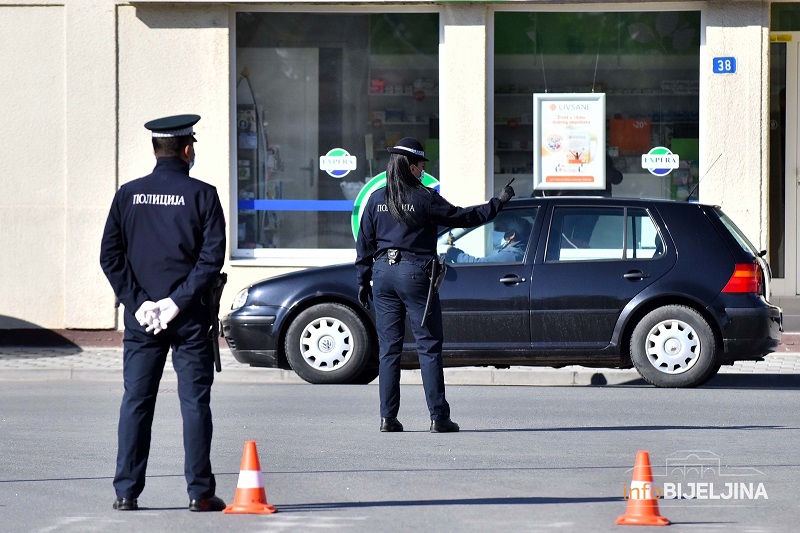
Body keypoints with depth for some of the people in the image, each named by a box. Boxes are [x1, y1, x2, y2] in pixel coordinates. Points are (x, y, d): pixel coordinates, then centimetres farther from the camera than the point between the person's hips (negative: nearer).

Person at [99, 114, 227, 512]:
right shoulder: (201, 195, -4)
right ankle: (200, 491, 1)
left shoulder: (128, 195, 4)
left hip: (140, 316, 3)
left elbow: (110, 256, 0)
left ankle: (126, 491, 3)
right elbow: (212, 256, -11)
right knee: (195, 402, 2)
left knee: (136, 402, 6)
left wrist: (137, 301, -3)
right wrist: (179, 300, -10)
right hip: (189, 316, -2)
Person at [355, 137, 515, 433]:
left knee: (388, 349, 7)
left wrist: (363, 281, 16)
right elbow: (463, 217, -3)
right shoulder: (424, 198, -8)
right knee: (429, 347, 0)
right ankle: (438, 417, -3)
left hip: (383, 273, 5)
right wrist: (498, 203, 8)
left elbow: (365, 242, 9)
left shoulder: (377, 199, 6)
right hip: (415, 275, -4)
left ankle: (388, 417, 4)